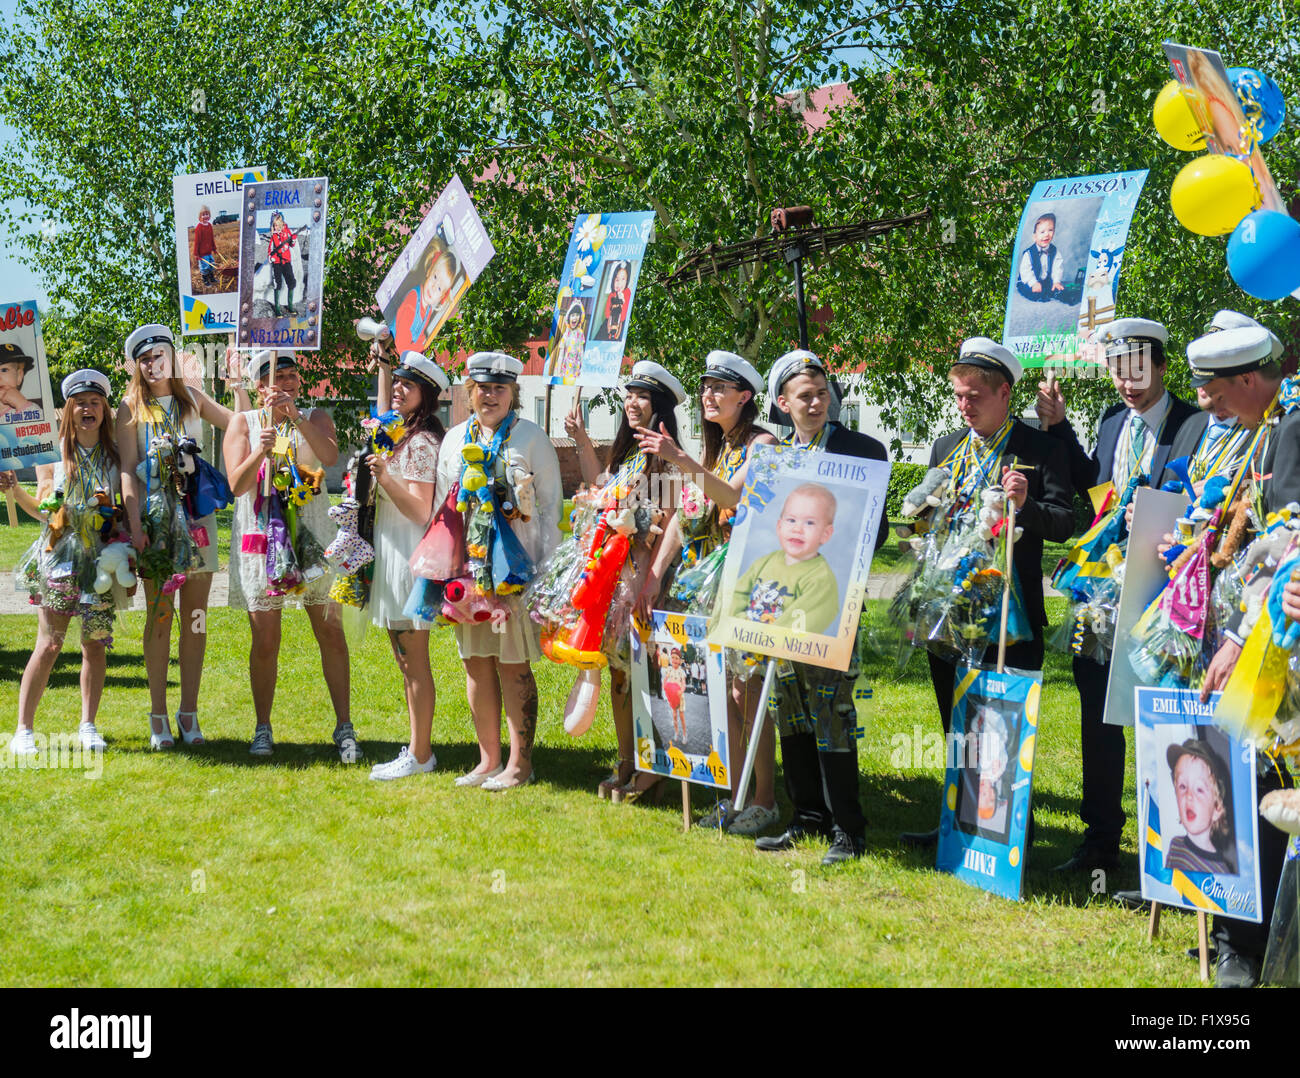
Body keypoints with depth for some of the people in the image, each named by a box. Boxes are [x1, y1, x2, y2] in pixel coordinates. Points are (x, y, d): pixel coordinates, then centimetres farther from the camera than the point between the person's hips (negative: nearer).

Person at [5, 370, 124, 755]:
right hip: (60, 553, -2)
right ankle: (24, 729, -2)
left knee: (96, 644, 2)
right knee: (49, 644, -7)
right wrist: (15, 489, -9)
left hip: (102, 554, 2)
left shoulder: (115, 453, 8)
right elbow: (41, 508, 7)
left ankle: (87, 726, 14)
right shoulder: (56, 452, 4)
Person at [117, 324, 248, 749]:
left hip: (198, 513, 2)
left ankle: (189, 713, 9)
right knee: (159, 615, -2)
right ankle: (159, 715, 5)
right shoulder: (131, 408, 4)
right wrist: (135, 524, -12)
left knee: (195, 616, 2)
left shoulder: (192, 398, 12)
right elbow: (128, 470, -2)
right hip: (155, 517, -2)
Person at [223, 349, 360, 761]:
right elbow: (236, 484, -7)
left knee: (331, 630, -1)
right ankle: (263, 729, 14)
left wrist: (295, 417, -23)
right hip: (260, 539, -1)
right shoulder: (243, 423, 5)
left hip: (312, 537, 1)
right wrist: (259, 453, -24)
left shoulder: (316, 418, 8)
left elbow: (330, 457, -14)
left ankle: (344, 728, 5)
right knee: (265, 639, 0)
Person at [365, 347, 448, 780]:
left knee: (414, 660, -5)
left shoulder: (423, 443, -15)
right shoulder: (402, 435, 12)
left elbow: (420, 511, -22)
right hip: (391, 554, 10)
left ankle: (420, 756, -1)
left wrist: (386, 479, -32)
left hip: (409, 556, -10)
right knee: (405, 659, 13)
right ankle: (417, 748, 20)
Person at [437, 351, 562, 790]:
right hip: (467, 565, 5)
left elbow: (551, 504, -2)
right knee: (476, 662, 6)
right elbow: (442, 503, 19)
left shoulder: (531, 437, 0)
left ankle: (520, 763, 5)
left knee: (513, 664, -3)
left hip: (516, 564, -5)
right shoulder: (456, 439, 14)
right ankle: (488, 760, 15)